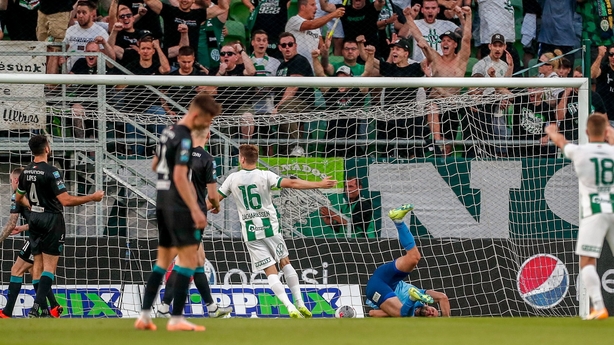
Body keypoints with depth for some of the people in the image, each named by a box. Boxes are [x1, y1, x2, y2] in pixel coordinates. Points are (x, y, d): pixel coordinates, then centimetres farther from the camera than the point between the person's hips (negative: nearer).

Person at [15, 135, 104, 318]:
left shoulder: (26, 172, 5)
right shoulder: (51, 172, -18)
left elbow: (18, 198, 19)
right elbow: (66, 200, -22)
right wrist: (92, 197, -14)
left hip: (34, 219, 7)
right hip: (52, 220, -7)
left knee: (38, 264, 11)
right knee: (49, 266, -6)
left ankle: (42, 309, 12)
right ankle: (37, 306, -20)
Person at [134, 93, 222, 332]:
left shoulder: (168, 132, 12)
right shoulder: (184, 138, -17)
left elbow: (155, 166, 25)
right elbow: (180, 177, -24)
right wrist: (195, 210, -27)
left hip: (162, 202, 9)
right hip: (177, 204, -9)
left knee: (163, 259, 16)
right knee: (189, 259, -6)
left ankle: (144, 316, 15)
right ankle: (176, 319, -8)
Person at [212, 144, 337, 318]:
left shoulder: (233, 179, 0)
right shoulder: (265, 176, -6)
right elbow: (292, 183, -14)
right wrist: (320, 184, -12)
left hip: (250, 232, 0)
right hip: (270, 228, 0)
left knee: (270, 271, -1)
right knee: (285, 262, 18)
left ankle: (290, 307, -15)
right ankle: (299, 303, 13)